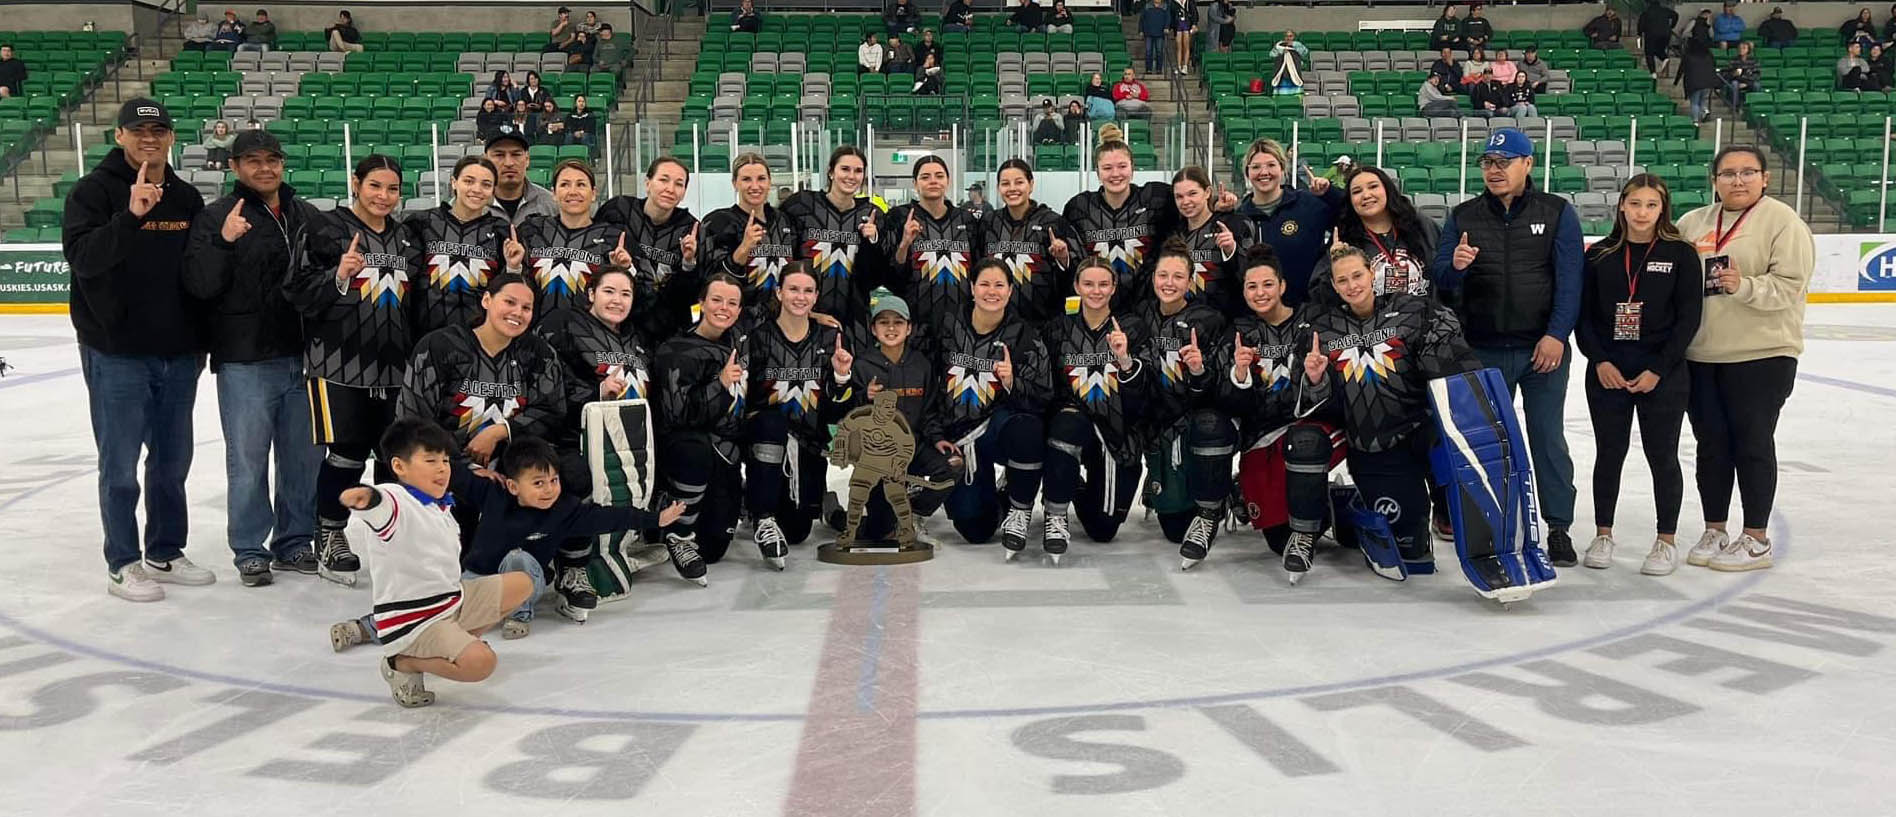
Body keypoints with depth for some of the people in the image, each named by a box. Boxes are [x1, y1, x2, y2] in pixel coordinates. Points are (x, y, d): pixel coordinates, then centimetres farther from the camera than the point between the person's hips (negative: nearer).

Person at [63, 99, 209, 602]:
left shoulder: (186, 198, 9)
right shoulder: (94, 191, -7)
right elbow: (82, 256, -22)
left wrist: (201, 339, 13)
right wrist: (131, 216, -35)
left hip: (178, 353, 5)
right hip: (116, 353, -5)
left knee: (173, 458, 13)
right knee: (121, 463, 2)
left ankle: (165, 554, 26)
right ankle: (123, 565, 14)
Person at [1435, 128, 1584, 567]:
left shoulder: (1557, 212, 1)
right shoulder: (1463, 216, 6)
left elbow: (1569, 278, -4)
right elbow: (1441, 278, 1)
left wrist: (1556, 335, -13)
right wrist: (1455, 266, -22)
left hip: (1543, 349, -2)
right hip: (1483, 350, 2)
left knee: (1548, 438, 3)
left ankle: (1559, 528, 11)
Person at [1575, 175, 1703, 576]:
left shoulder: (1681, 254, -2)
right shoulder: (1599, 255, 3)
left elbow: (1688, 318, -5)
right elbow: (1583, 314, 4)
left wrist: (1657, 370, -11)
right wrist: (1600, 361, -8)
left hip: (1663, 376, -2)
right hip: (1607, 374, 2)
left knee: (1662, 456, 5)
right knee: (1609, 454, 9)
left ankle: (1667, 541, 17)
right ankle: (1603, 535, 22)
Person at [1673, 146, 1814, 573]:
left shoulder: (1782, 221, -5)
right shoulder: (1692, 224, 11)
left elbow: (1789, 285, -14)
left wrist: (1744, 286, -29)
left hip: (1761, 355, -5)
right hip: (1699, 357, 5)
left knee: (1752, 444, 2)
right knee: (1711, 444, 11)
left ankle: (1756, 539, 13)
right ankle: (1714, 532, 24)